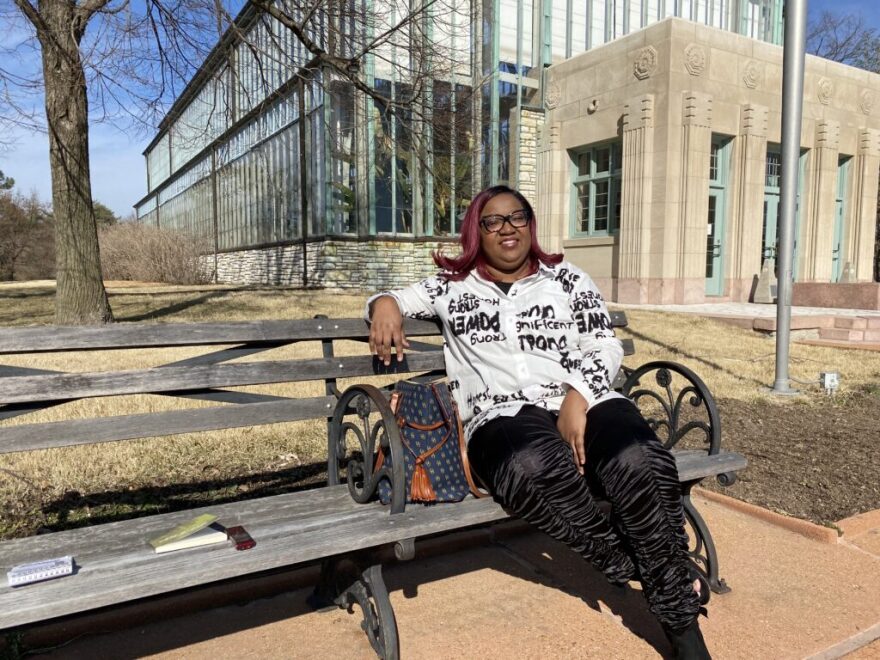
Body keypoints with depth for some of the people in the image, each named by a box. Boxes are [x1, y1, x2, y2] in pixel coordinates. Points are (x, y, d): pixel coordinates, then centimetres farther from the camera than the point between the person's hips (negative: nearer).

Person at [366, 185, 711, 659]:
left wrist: (577, 398, -10)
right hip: (501, 418, -1)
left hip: (583, 403, 2)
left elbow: (605, 347, 11)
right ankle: (654, 572, -14)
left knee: (637, 460, -33)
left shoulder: (567, 278, 18)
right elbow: (391, 300, 28)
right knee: (536, 464, -39)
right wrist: (384, 303, 1)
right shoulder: (453, 287, 20)